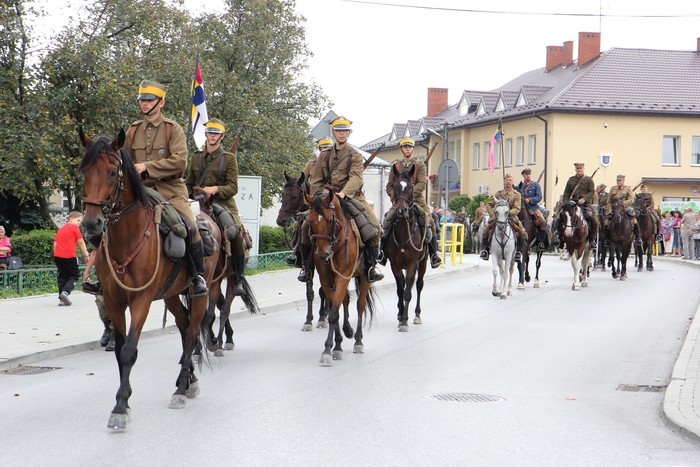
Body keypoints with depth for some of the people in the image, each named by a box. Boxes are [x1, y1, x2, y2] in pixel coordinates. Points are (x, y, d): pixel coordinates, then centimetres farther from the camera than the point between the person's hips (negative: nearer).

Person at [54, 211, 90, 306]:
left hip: (57, 256, 6)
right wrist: (86, 255, 2)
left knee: (62, 276, 13)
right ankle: (65, 292, -17)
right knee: (75, 275, 5)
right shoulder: (74, 228, 1)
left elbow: (55, 244, 19)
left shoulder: (61, 229, 21)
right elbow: (81, 242, -2)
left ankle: (62, 300, 10)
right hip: (69, 256, -6)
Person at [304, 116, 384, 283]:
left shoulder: (355, 156, 3)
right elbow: (316, 181, 13)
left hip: (352, 197, -2)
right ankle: (306, 264, -1)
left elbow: (357, 178, -14)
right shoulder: (324, 156, 14)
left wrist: (343, 193, -32)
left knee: (373, 226, -22)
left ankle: (371, 265, -8)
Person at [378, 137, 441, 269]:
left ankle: (434, 254, -14)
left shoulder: (420, 166, 8)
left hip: (417, 200, -2)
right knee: (387, 221, -19)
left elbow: (422, 184, -6)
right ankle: (382, 252, -12)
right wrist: (394, 196, -7)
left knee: (429, 222, -19)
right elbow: (389, 186, 13)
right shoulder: (395, 166, 15)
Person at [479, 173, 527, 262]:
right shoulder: (499, 193, 5)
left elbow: (517, 209, -11)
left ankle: (518, 251, -7)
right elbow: (489, 205, 6)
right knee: (486, 230, -18)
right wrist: (492, 214, -11)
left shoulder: (516, 195, 0)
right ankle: (486, 249, 1)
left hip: (511, 217, -1)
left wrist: (509, 212, -31)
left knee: (522, 232, -24)